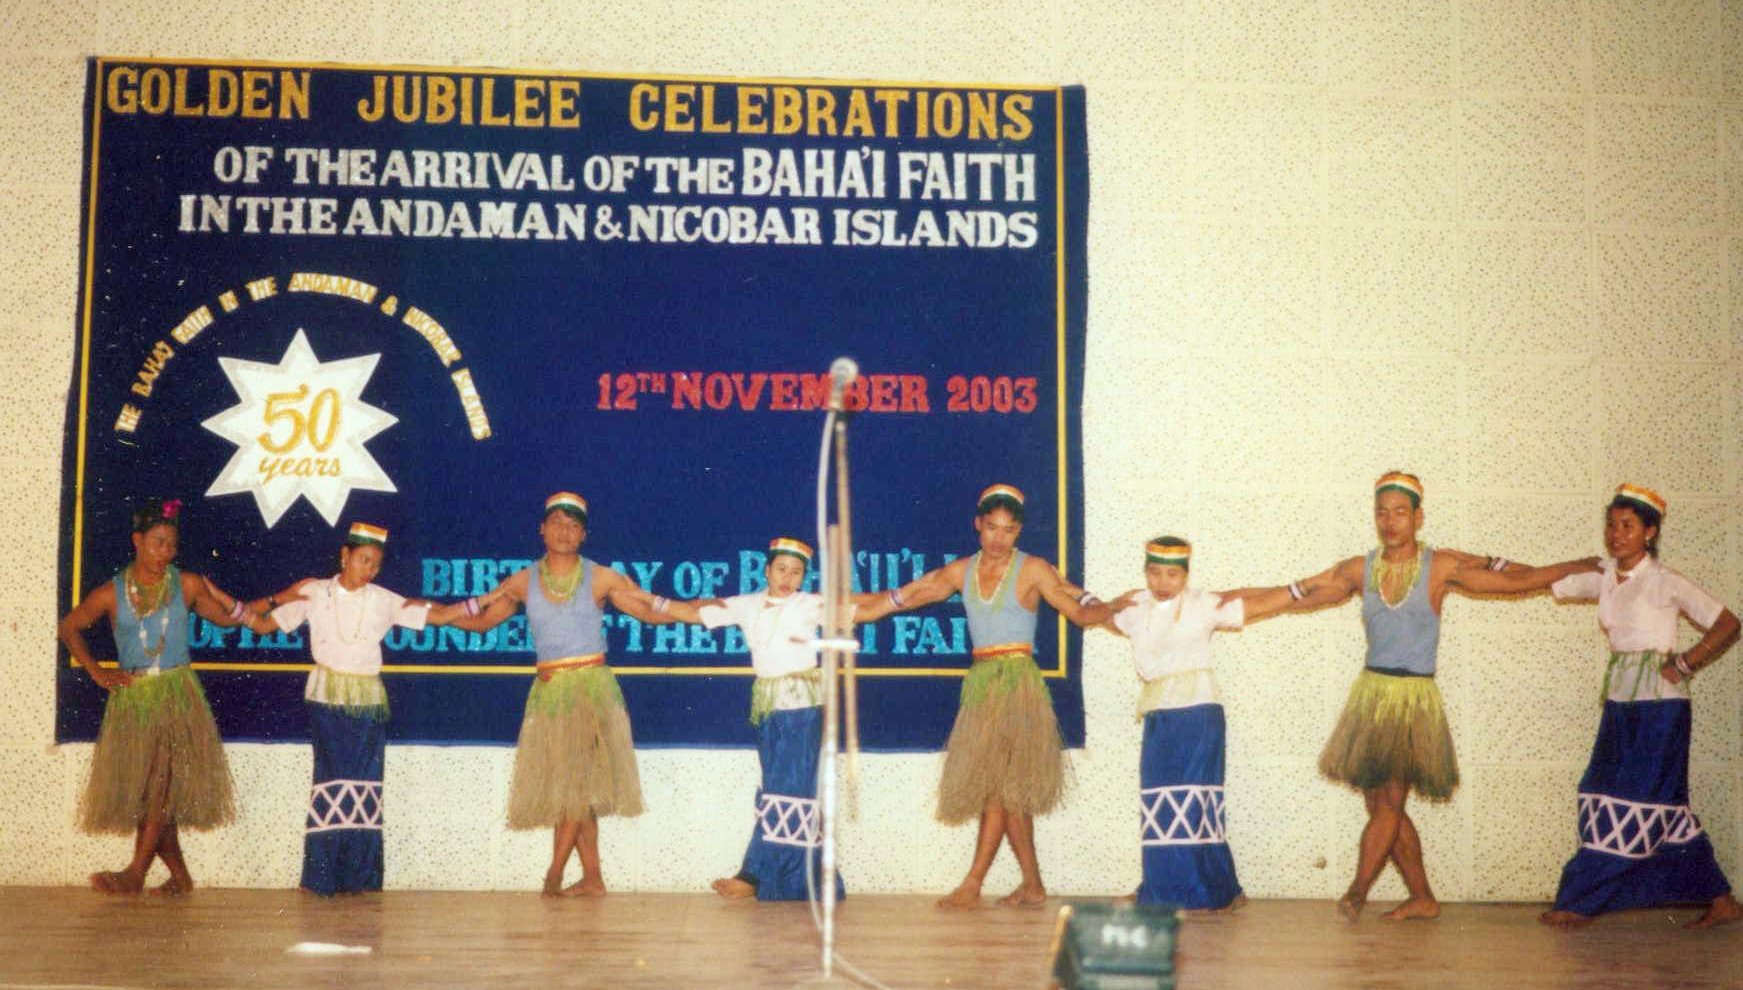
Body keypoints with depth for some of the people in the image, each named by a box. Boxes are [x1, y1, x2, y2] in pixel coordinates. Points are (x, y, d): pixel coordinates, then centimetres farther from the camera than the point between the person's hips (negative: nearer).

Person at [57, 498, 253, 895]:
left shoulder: (187, 585, 2)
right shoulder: (110, 594, 1)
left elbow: (224, 617, 16)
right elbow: (69, 627, 16)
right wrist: (96, 671, 8)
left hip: (177, 695, -2)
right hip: (131, 698, 2)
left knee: (162, 786, -13)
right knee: (142, 789, 2)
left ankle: (136, 873, -12)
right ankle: (179, 875, 12)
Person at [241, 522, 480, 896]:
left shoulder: (384, 601, 5)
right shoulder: (314, 593, 2)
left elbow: (438, 616, 5)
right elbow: (262, 625, 4)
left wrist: (482, 602, -5)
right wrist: (276, 601, -14)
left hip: (368, 701, 2)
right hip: (327, 697, -2)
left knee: (364, 783, -2)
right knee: (333, 778, -7)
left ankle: (360, 876, 2)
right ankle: (324, 876, -2)